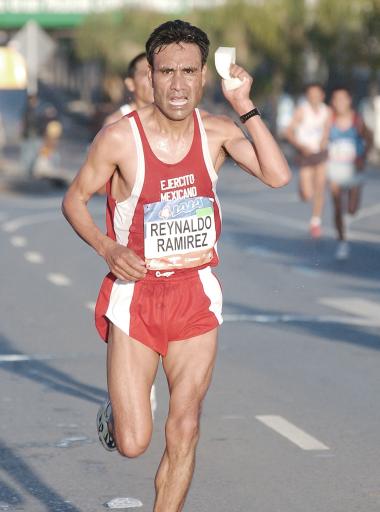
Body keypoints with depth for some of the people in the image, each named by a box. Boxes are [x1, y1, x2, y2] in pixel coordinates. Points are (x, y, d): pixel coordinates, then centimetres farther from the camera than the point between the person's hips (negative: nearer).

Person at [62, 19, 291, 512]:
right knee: (133, 443, -2)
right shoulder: (120, 137, -12)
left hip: (196, 292, 3)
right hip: (136, 292, -2)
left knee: (184, 432, 3)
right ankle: (115, 412, 34)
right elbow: (74, 199, 0)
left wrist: (245, 106, -19)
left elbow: (277, 176, -17)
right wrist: (107, 248, -16)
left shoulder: (216, 131, -4)